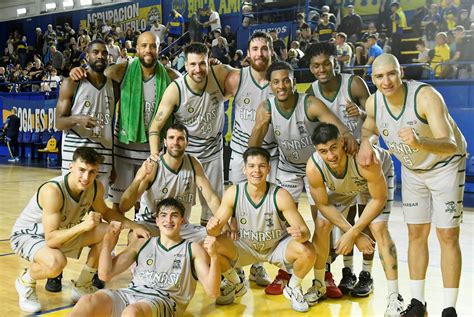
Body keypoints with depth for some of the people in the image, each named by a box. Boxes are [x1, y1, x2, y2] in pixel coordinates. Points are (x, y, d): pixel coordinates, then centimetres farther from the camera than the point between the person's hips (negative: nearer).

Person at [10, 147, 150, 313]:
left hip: (62, 233, 7)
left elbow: (105, 212, 9)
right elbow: (50, 239, -36)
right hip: (26, 235, -7)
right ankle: (26, 281, -1)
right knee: (56, 262, -38)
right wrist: (83, 226, -49)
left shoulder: (96, 187, -14)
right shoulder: (53, 191, -35)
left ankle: (81, 287, 8)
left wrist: (133, 226, -4)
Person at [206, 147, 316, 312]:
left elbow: (305, 231, -24)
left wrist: (300, 234, -49)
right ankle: (235, 284, 8)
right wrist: (212, 227, -40)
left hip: (278, 246, -1)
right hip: (246, 247, 2)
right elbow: (215, 230, -15)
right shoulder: (233, 193, -20)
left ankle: (293, 288, 5)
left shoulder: (280, 196, -25)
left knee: (307, 252, -29)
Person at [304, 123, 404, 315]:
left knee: (379, 228, -21)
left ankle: (394, 297, -13)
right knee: (321, 225, -6)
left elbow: (379, 199, -29)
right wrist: (356, 234, -22)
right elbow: (324, 205, -18)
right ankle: (319, 285, 15)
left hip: (379, 175, -3)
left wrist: (352, 234, -29)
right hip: (341, 186, 3)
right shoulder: (313, 168, -35)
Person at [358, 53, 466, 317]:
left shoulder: (426, 96, -33)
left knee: (448, 235, -4)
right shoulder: (373, 103, -16)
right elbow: (369, 127, 8)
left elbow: (450, 145, -41)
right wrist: (365, 142, -14)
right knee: (416, 234, 9)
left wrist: (419, 142, -59)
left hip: (445, 166, -5)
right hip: (412, 169, 5)